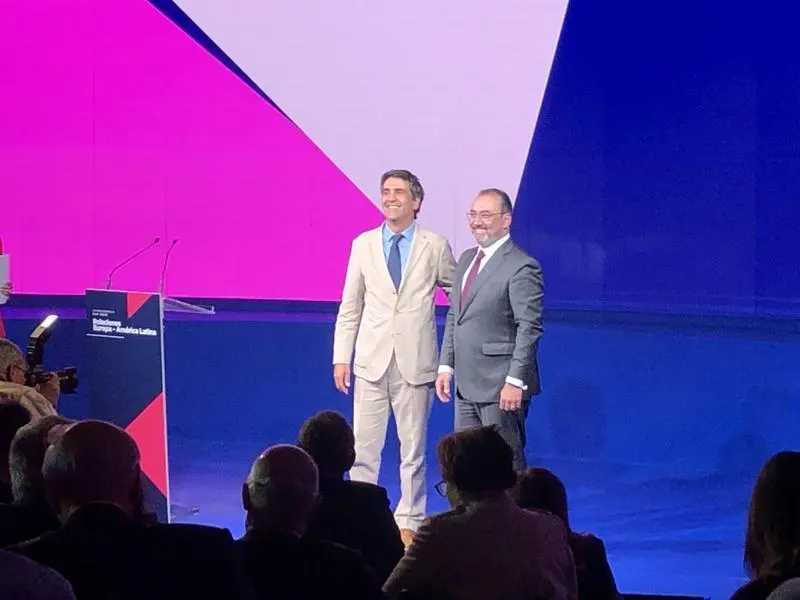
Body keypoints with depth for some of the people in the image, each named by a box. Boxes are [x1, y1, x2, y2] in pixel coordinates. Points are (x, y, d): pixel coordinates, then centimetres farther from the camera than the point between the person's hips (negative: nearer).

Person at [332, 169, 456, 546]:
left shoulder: (435, 247, 1)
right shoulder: (364, 245, 7)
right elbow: (350, 307, 9)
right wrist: (341, 357, 4)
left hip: (415, 363, -2)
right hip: (371, 360, 2)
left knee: (413, 449, 5)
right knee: (363, 448, 2)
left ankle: (408, 524, 13)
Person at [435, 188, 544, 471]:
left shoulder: (521, 267, -13)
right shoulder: (467, 259, 14)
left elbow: (529, 328, -17)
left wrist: (515, 381, -20)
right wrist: (446, 366, 12)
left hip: (501, 387, -8)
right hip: (467, 384, 8)